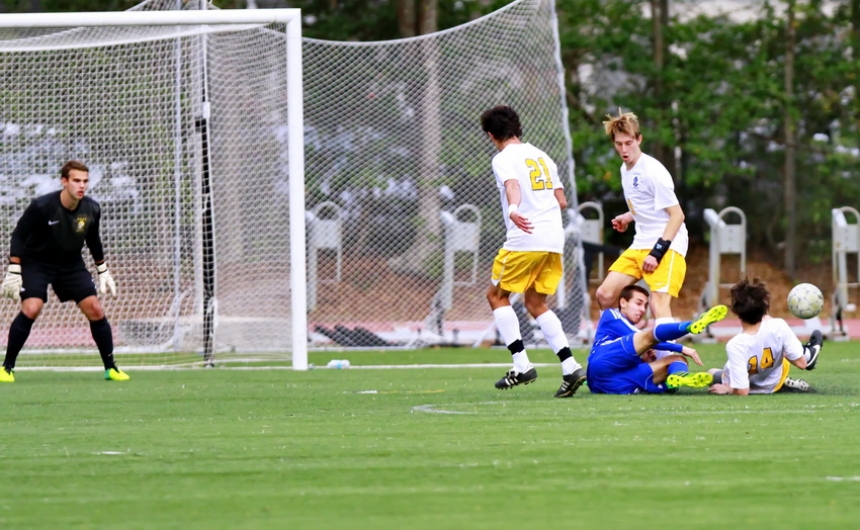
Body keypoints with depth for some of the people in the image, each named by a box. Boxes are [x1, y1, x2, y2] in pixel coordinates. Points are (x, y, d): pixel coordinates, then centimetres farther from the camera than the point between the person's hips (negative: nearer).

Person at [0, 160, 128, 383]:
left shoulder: (91, 210, -11)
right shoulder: (41, 206, -25)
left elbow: (93, 240, 9)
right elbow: (18, 235, -16)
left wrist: (103, 270, 15)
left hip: (71, 265, 4)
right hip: (36, 264, -4)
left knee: (95, 309, -6)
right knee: (31, 309, -24)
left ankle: (110, 368, 7)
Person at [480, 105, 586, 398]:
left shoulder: (504, 159, -3)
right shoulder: (541, 157, 19)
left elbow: (512, 185, -26)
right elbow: (562, 201, 21)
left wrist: (513, 210, -45)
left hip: (524, 240, -7)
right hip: (554, 240, 7)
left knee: (496, 295, 8)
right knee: (535, 303, 16)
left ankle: (522, 365, -4)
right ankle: (570, 367, 1)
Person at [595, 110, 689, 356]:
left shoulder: (652, 171, -17)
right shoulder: (626, 169, 10)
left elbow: (676, 215, -18)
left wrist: (657, 252, -23)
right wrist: (627, 217, 9)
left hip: (666, 245, -9)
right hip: (641, 244, 9)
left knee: (659, 305, -23)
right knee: (605, 294, 5)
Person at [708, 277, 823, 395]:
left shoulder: (735, 345, -40)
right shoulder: (779, 327, -32)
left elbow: (742, 391, -36)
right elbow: (801, 363, -18)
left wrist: (726, 389, -15)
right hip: (772, 386, 2)